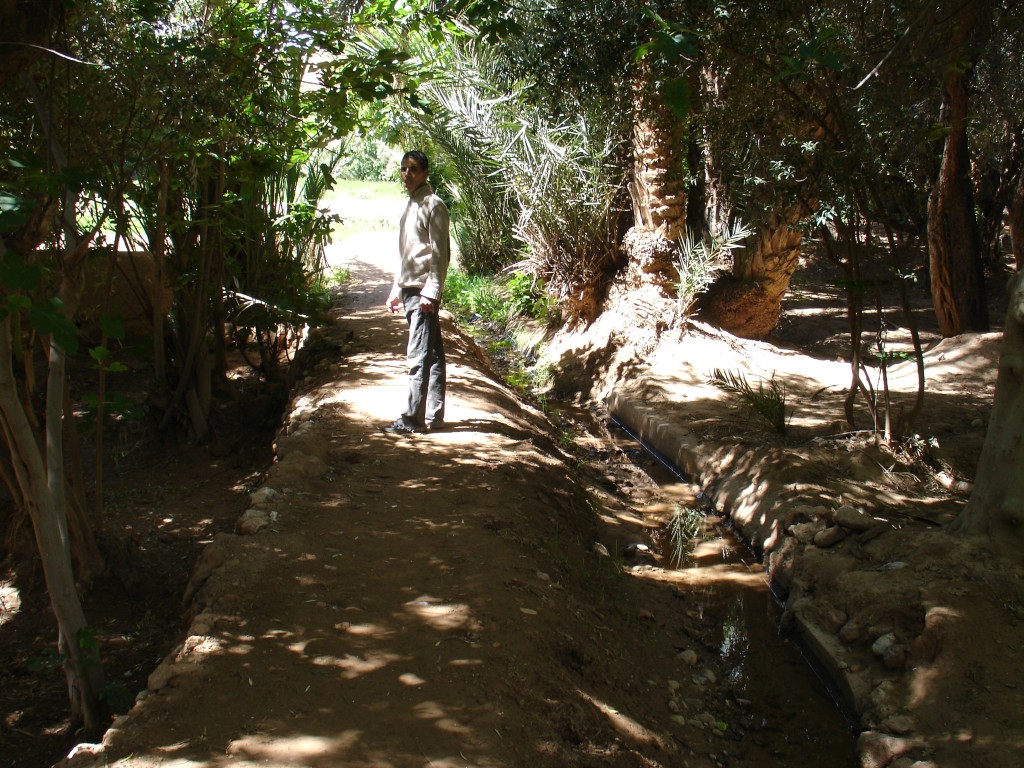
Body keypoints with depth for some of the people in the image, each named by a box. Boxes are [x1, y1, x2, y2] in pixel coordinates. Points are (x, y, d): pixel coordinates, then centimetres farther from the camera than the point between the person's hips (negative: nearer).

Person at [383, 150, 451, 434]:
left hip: (424, 291, -9)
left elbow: (440, 253, -14)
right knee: (432, 355, 11)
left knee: (419, 357, -8)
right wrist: (397, 290, 22)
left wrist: (431, 292, -19)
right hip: (410, 291, 9)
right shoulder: (411, 206, 19)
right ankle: (433, 416, 15)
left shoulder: (433, 205, -8)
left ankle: (413, 418, -6)